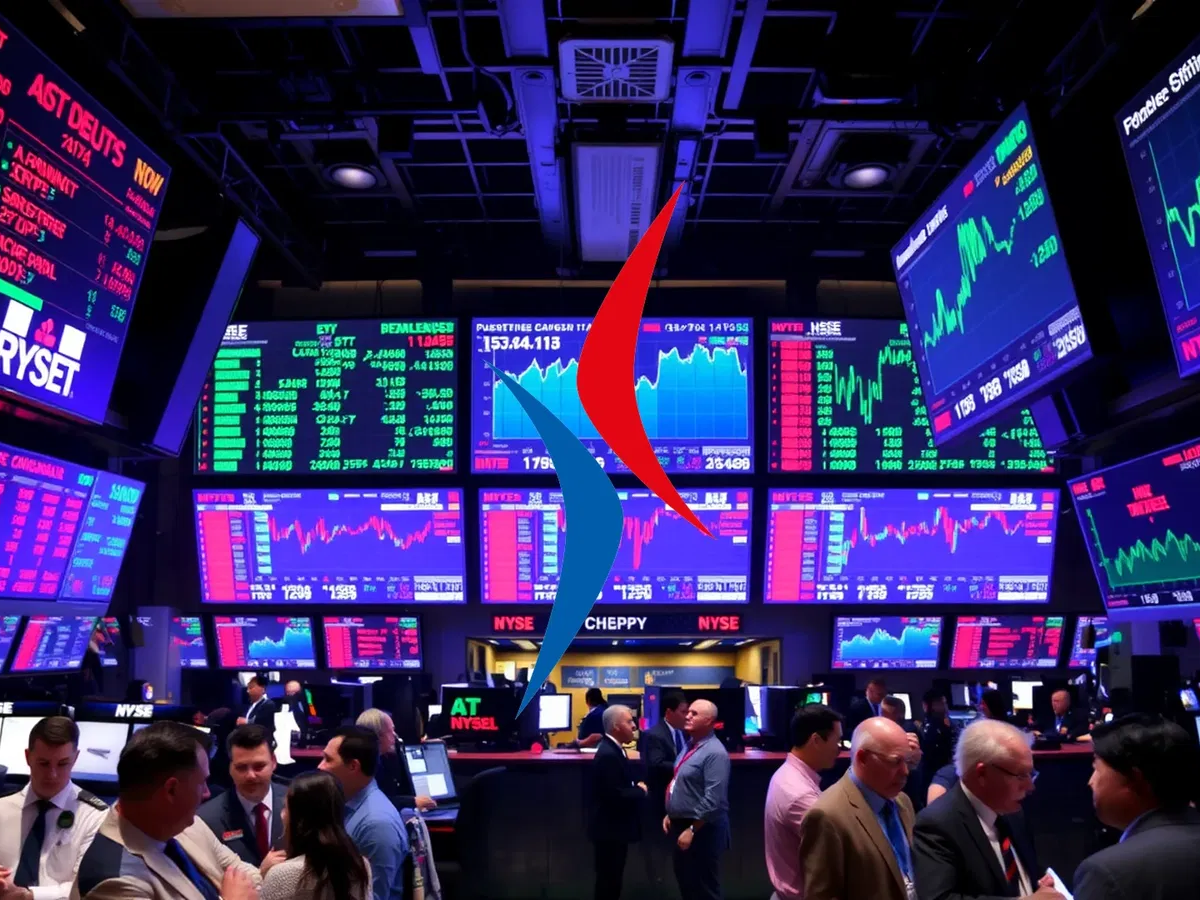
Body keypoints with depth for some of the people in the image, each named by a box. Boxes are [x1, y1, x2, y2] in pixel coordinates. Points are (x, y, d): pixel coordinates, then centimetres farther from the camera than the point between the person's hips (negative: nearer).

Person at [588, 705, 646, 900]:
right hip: (609, 829, -10)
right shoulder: (608, 754, -25)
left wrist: (636, 787, -4)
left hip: (615, 826, 10)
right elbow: (616, 796, -28)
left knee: (613, 879, 19)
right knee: (609, 880, 2)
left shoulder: (614, 749, 8)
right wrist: (640, 790, -14)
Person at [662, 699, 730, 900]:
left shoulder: (714, 753, -21)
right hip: (681, 824, 9)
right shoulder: (690, 745, 9)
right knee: (685, 884, 20)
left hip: (702, 829, -9)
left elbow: (712, 800, -26)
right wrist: (670, 814, 14)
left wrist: (692, 829, -22)